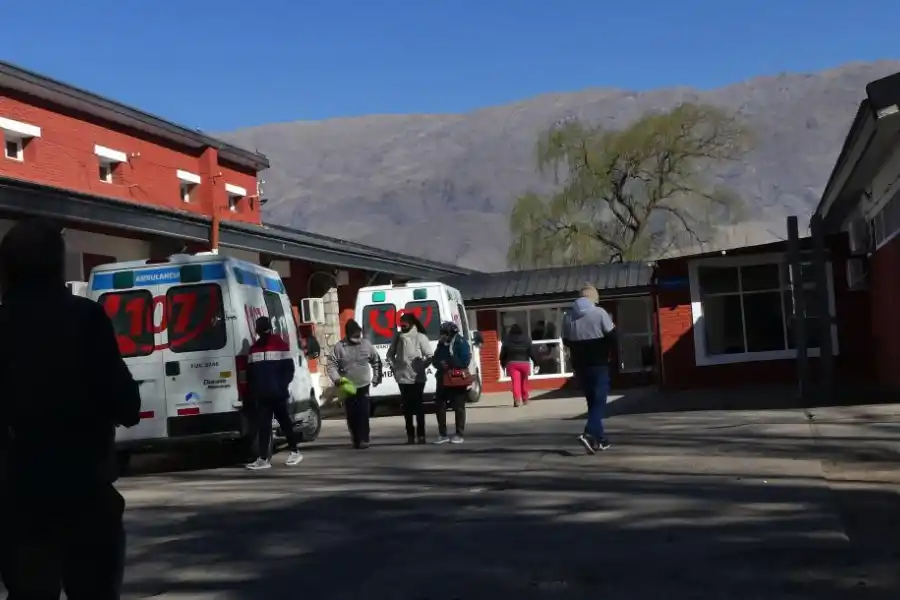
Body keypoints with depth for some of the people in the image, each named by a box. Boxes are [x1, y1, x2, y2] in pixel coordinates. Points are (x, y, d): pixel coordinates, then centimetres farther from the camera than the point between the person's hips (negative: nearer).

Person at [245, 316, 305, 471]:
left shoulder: (280, 344, -1)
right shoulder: (254, 348, 16)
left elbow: (288, 369, -4)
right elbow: (250, 372, 16)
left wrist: (282, 386, -15)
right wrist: (252, 391, 6)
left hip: (278, 393, -5)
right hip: (262, 394, 5)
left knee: (284, 422, 5)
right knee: (263, 425, 0)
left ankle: (295, 451, 19)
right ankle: (263, 458, -1)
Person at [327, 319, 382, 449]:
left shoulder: (366, 344, 0)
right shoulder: (339, 347, -6)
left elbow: (376, 361, 13)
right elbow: (331, 365, -8)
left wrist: (377, 377, 11)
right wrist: (336, 378, -23)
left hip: (364, 386, 0)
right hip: (347, 387, 0)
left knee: (363, 413, -9)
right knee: (351, 415, 5)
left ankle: (363, 439, -8)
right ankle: (356, 440, 16)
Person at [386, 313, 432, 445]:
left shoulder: (420, 337, -9)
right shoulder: (398, 337, 5)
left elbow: (429, 356, -12)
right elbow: (390, 353, 18)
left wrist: (420, 368, -9)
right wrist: (394, 366, 7)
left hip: (417, 378, -5)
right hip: (402, 378, 5)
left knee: (418, 406, 1)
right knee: (407, 407, 9)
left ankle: (420, 435, 6)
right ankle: (410, 435, 16)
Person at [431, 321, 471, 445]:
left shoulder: (461, 343, -11)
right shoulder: (441, 344, 9)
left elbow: (464, 362, -18)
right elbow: (435, 359, 11)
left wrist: (448, 364, -20)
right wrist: (440, 364, -12)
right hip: (443, 379, 7)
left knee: (458, 407, 2)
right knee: (439, 406, 5)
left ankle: (460, 435, 10)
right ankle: (443, 435, 14)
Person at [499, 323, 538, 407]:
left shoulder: (507, 340, 4)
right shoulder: (527, 339, 4)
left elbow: (502, 354, 5)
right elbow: (532, 352, -1)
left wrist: (503, 364, 15)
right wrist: (536, 362, 2)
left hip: (512, 363, -1)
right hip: (524, 363, 1)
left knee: (516, 382, -9)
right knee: (524, 381, 17)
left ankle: (517, 399, -26)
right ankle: (525, 399, 28)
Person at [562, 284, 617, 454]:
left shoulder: (569, 316, 4)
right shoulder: (599, 313, -10)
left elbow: (566, 342, 12)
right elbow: (612, 337, -8)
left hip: (579, 365, 5)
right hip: (598, 364, -5)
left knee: (592, 401, 15)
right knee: (599, 400, -4)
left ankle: (599, 438, 18)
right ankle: (589, 434, -23)